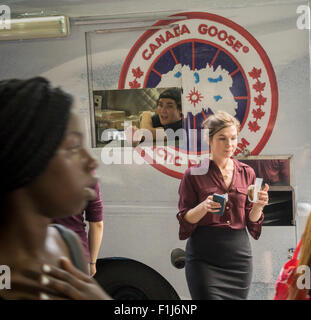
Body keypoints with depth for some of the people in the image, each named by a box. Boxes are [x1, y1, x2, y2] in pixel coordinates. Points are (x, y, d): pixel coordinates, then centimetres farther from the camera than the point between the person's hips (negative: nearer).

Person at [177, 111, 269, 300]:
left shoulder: (247, 173, 9)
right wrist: (204, 207, -20)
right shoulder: (194, 174, -1)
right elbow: (185, 220, -1)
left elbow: (252, 222, 11)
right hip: (204, 257, -3)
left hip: (239, 255, 4)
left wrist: (258, 206, -10)